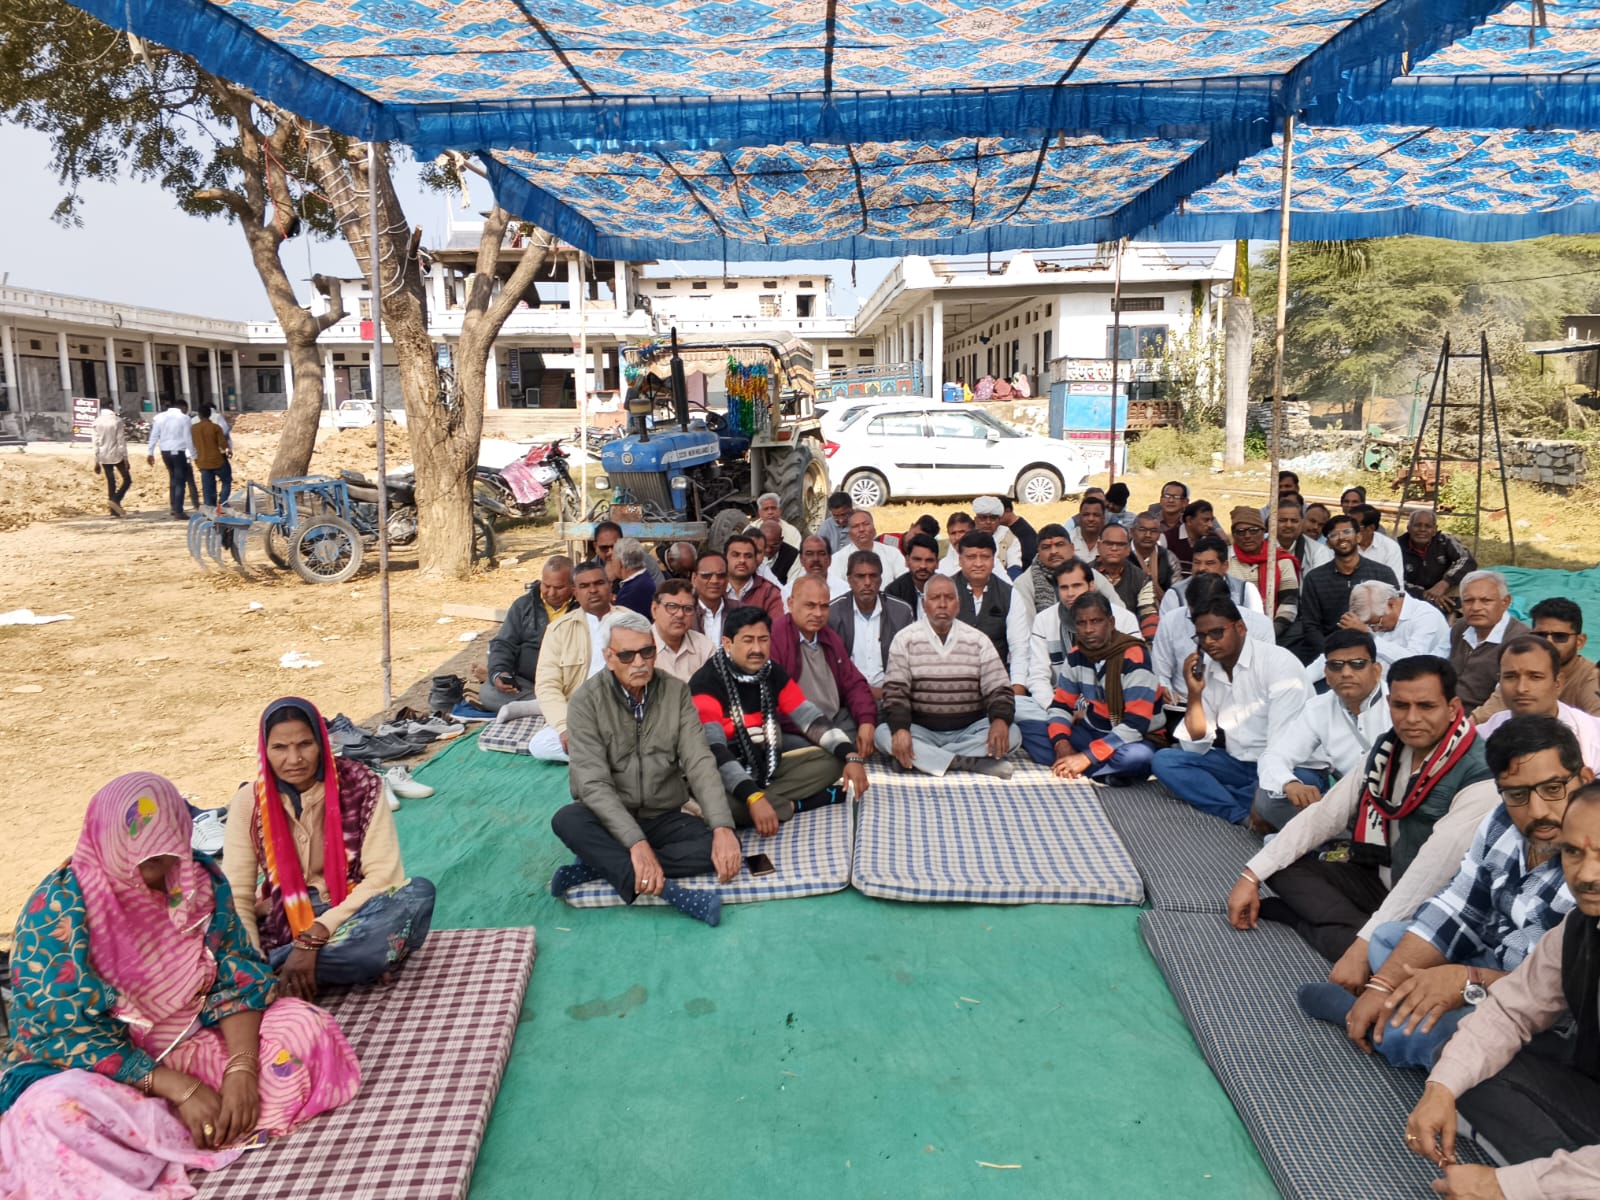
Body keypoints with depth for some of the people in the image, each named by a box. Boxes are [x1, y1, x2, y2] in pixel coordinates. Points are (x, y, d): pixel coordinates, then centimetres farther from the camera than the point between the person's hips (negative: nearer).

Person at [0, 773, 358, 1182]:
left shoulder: (203, 881, -6)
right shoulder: (59, 906, -18)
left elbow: (239, 977, -5)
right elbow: (62, 1031, -20)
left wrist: (242, 1069, -23)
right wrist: (178, 1087, -26)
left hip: (193, 1041, 4)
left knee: (302, 1025, -14)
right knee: (55, 1110, -37)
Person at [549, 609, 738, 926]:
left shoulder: (676, 692, -2)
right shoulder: (587, 700, -11)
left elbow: (700, 763, -10)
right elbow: (594, 783, -20)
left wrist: (723, 828, -26)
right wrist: (636, 842, -34)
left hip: (664, 819, 3)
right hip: (610, 821, -2)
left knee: (728, 847, -24)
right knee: (567, 820, -33)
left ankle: (601, 865, -22)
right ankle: (667, 890, -40)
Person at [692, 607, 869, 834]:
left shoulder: (774, 674, 0)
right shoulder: (706, 684, -20)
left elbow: (812, 720, -1)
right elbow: (714, 751, -31)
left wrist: (851, 757, -18)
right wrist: (753, 798, -43)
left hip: (768, 770, 6)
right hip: (726, 780, -6)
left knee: (832, 759, -5)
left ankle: (771, 799, -20)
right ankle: (795, 804, -18)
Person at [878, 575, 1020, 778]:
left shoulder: (978, 641, 5)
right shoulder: (905, 639, 1)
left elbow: (999, 689, 1)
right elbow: (895, 691, -7)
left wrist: (1000, 720, -22)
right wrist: (900, 729, -26)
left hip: (969, 733, 2)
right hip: (921, 732, -1)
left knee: (1011, 734, -25)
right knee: (884, 733, -31)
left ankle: (920, 758, -25)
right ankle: (978, 763, -32)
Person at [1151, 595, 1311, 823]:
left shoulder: (1279, 663, -13)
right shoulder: (1206, 672, 3)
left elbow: (1283, 743, -21)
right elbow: (1195, 747, 1)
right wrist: (1194, 693, -10)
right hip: (1237, 765, 5)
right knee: (1163, 760, -14)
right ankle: (1245, 817, -24)